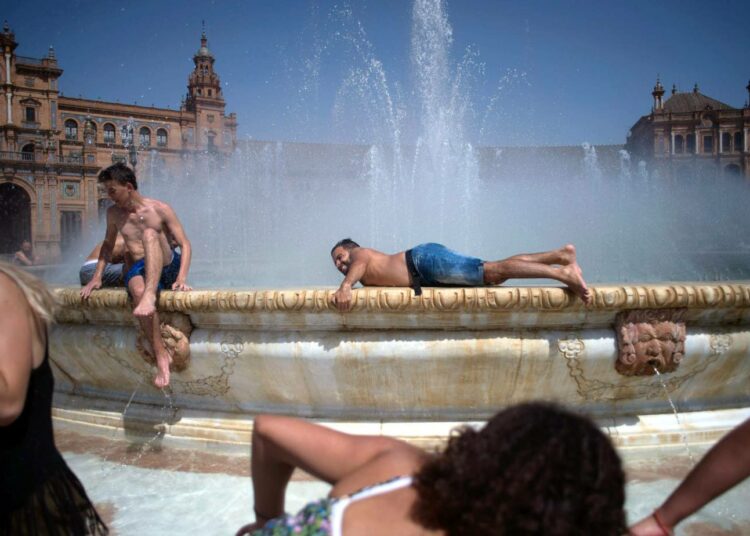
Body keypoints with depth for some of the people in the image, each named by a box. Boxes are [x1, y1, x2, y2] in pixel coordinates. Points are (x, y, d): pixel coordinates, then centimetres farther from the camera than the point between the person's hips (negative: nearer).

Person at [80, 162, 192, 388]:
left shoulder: (160, 209, -2)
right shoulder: (113, 213, 11)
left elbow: (185, 244, -5)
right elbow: (108, 244, 25)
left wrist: (182, 278, -20)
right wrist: (97, 276, 12)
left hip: (168, 267, -2)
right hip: (140, 270, 2)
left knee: (149, 233, -31)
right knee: (137, 289, -36)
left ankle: (150, 296, -50)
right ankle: (161, 354, -36)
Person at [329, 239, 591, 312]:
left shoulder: (360, 253, 7)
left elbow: (360, 264, -15)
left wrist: (346, 286, -32)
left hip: (424, 258, -8)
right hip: (426, 274, 8)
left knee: (493, 271, -17)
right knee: (495, 275, 0)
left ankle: (562, 272, -21)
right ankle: (560, 255, 0)